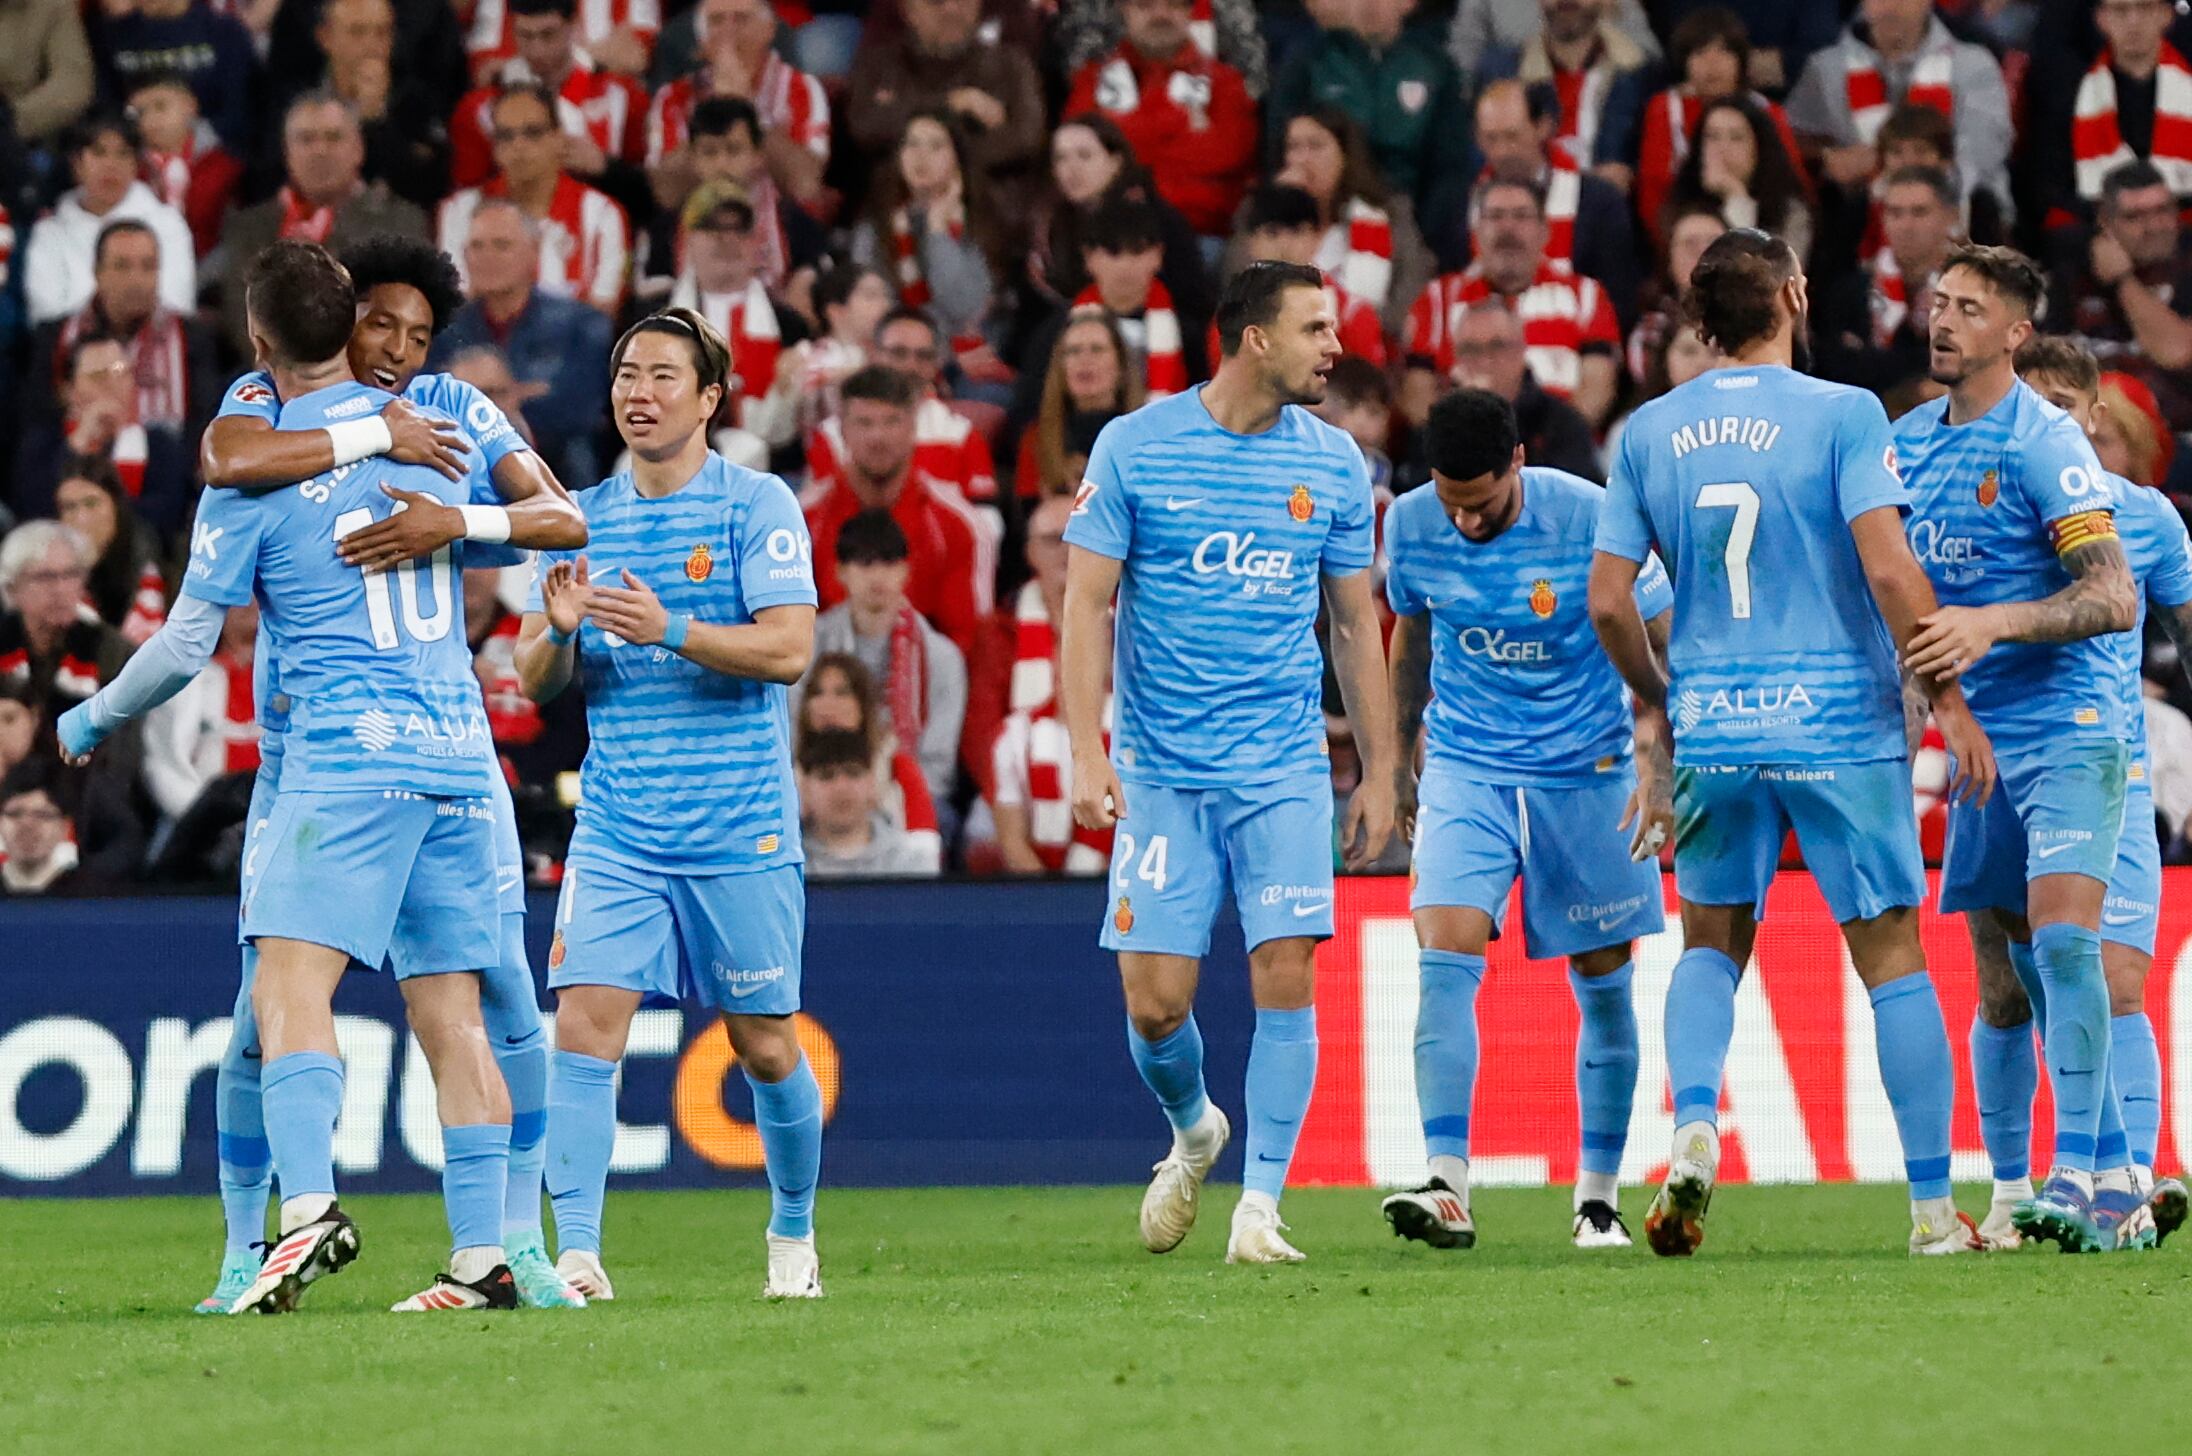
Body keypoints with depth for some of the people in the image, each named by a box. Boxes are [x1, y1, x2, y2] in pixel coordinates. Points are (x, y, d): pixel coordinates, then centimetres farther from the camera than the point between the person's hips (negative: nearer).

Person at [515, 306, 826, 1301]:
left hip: (740, 833, -3)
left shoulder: (758, 507, -3)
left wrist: (668, 629, -25)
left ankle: (793, 1235, 27)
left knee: (764, 1048, 6)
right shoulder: (583, 518, 9)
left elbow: (789, 649, -13)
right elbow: (535, 682, 11)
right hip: (616, 834, 3)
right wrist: (557, 630, -12)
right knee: (584, 1028, -12)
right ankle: (576, 1254, -14)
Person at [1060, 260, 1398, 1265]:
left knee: (1284, 981, -10)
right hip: (1161, 773, -2)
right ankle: (1193, 1130, 29)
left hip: (1285, 770, 2)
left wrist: (1379, 773, 9)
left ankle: (1260, 1206, -2)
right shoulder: (1135, 446, -4)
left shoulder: (1333, 463, 4)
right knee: (1154, 1001, -3)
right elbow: (1086, 601, -4)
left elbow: (1356, 624, 12)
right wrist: (1086, 753, -13)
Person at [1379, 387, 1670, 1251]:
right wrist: (1397, 760, 19)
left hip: (1587, 773, -1)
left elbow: (1656, 645, -5)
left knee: (1602, 983, 4)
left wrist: (1658, 769, -13)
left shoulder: (1591, 520, -16)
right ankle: (1448, 1189, -23)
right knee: (1446, 958, -17)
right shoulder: (1410, 524, -6)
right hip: (1465, 769, 1)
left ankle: (1599, 1196, 18)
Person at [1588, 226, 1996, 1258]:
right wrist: (1948, 697, -7)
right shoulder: (1843, 415, -7)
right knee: (1891, 955, 4)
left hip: (1712, 727, 3)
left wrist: (1653, 700, 20)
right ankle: (1933, 1205, 4)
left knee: (1710, 941, 18)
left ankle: (1692, 1127, -9)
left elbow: (1608, 600, 4)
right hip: (1841, 726, -3)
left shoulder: (1649, 433, 5)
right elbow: (1887, 569, -15)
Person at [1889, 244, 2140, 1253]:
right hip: (1980, 738, 8)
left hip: (2068, 728, -8)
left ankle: (2077, 1178, -24)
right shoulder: (1909, 440, 9)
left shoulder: (2041, 443, -13)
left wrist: (1991, 624, -32)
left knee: (2063, 940, -21)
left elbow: (2115, 598, -21)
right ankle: (2116, 1191, 14)